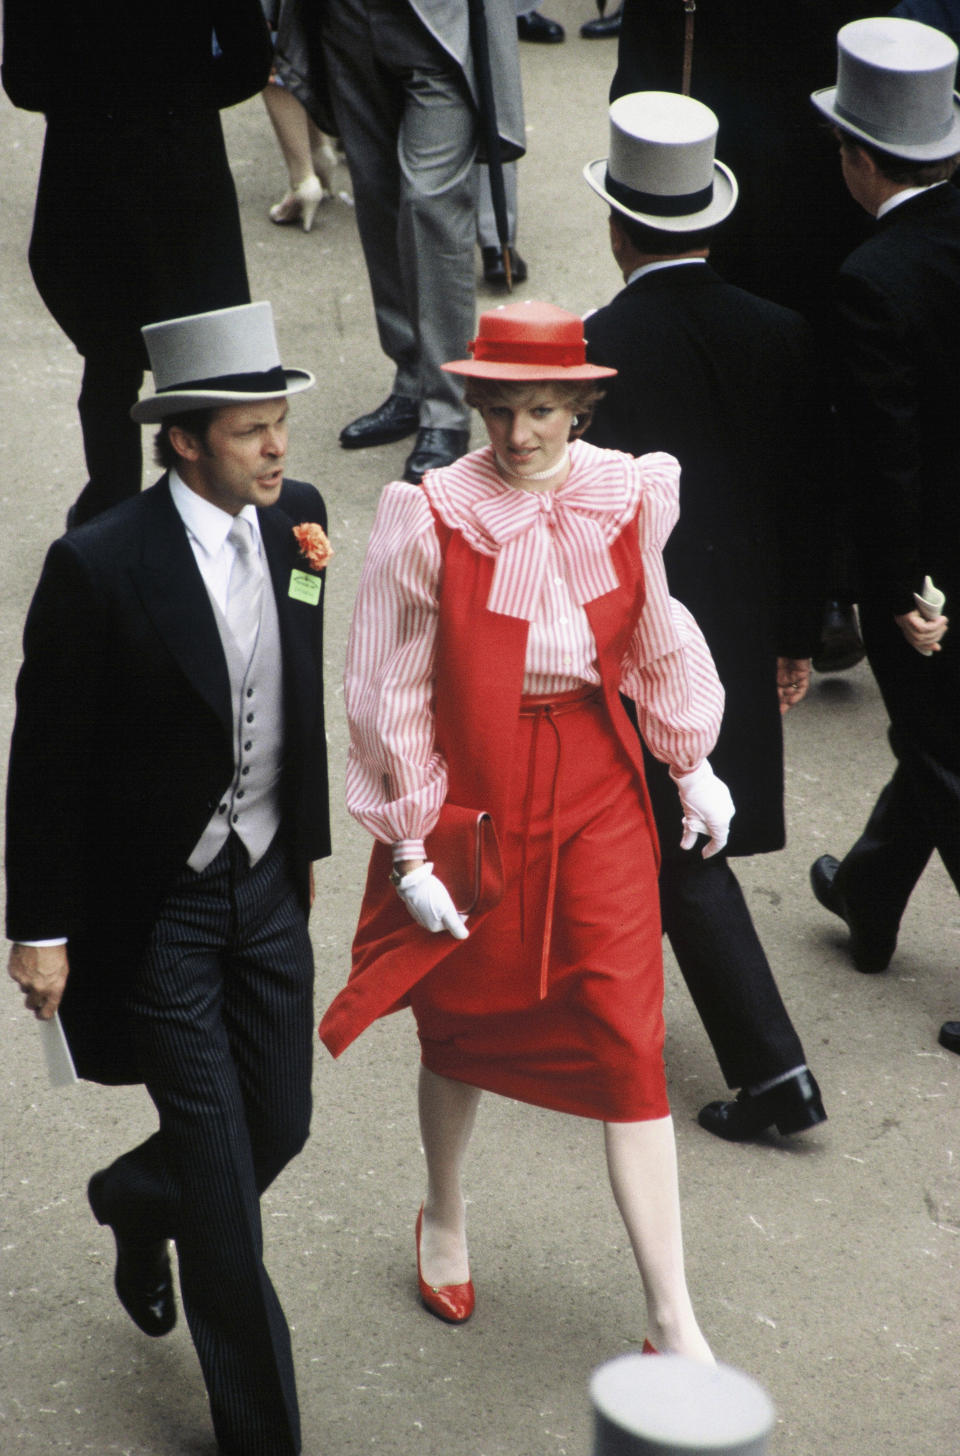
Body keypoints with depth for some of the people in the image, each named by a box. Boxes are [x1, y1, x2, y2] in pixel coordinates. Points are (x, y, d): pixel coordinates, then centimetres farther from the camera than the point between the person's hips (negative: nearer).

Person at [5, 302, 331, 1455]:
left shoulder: (295, 519, -2)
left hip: (266, 884, 6)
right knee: (220, 1180, 2)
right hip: (156, 905, -6)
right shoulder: (99, 567, -21)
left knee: (278, 1129, 16)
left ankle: (135, 1201, 50)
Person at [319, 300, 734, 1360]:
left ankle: (672, 1320, 3)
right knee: (464, 1021, 17)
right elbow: (391, 693, -8)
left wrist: (692, 764, 17)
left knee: (628, 1040, -2)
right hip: (471, 790, -1)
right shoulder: (431, 518, -15)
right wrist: (409, 848, -7)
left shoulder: (629, 498, -6)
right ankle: (444, 1221, 47)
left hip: (598, 789, 2)